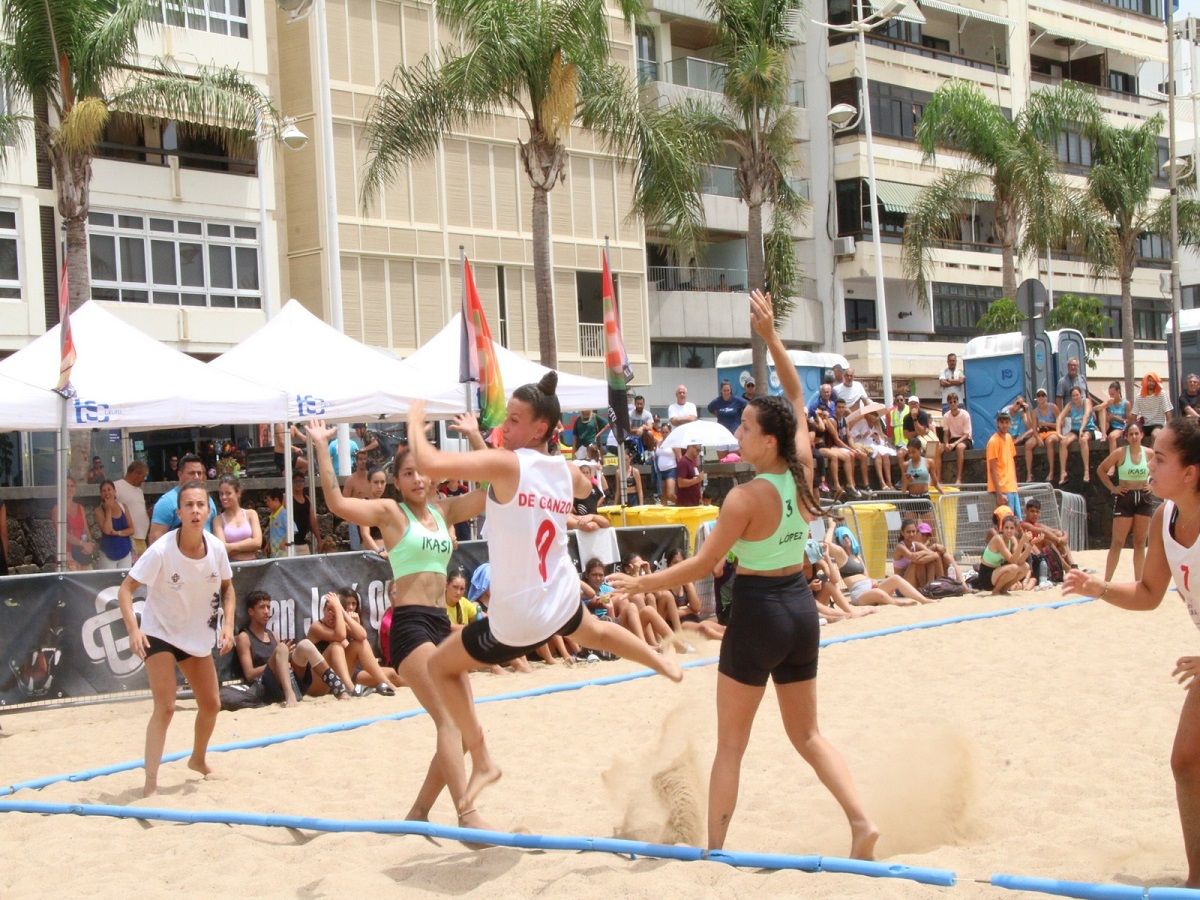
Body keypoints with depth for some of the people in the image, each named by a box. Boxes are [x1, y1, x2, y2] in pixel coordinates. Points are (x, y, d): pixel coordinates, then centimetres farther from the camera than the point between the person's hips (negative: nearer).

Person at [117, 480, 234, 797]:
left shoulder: (216, 548, -13)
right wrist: (133, 630, -35)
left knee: (211, 704, 15)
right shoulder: (161, 550, -26)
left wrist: (228, 625, -9)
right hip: (159, 633, -5)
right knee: (165, 706, -18)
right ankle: (150, 783, -14)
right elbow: (126, 589, -22)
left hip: (198, 635, 5)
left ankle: (198, 760, 42)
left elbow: (227, 587, 4)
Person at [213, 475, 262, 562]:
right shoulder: (218, 520, 7)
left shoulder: (251, 514, 11)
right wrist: (248, 544, -6)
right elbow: (222, 548, -5)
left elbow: (257, 542, 0)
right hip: (231, 564, -1)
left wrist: (231, 546, -3)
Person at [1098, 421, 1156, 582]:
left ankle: (1139, 580, 12)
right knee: (1117, 543, -4)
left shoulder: (1149, 453, 2)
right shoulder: (1120, 453, -6)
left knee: (1140, 543, 7)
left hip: (1144, 498, 3)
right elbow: (1101, 469, -2)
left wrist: (1152, 484, 6)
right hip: (1124, 498, -3)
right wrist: (1112, 487, -6)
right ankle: (1106, 580, -2)